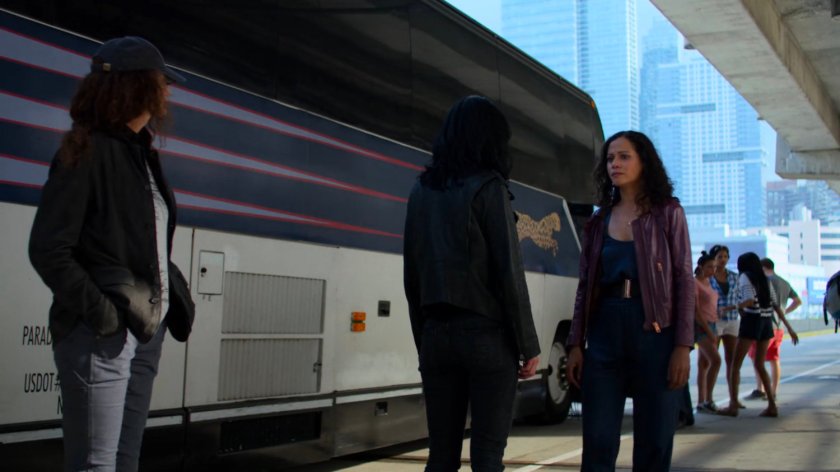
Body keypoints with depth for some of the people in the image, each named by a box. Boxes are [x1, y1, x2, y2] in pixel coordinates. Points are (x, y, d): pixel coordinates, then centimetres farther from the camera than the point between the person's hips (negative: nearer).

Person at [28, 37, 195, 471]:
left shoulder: (141, 154, 15)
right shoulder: (86, 151, -9)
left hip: (146, 332, 8)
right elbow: (48, 249, -14)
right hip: (101, 335, -8)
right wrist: (98, 310, -17)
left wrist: (175, 291, 3)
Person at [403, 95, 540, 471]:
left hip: (436, 335, 5)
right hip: (486, 335, -5)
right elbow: (509, 273, -11)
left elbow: (412, 276, 12)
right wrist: (528, 345, -5)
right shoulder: (488, 187, -7)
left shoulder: (422, 190, 10)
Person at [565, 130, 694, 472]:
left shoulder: (667, 213, 4)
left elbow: (684, 281, -2)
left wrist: (683, 346, -11)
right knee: (598, 444, 0)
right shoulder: (599, 221, 14)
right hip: (605, 333, 3)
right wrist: (575, 344, 3)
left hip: (654, 333, -2)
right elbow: (585, 286, 12)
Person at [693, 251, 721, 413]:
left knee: (704, 365, 6)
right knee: (715, 360, -18)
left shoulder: (708, 283, 16)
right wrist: (708, 331, -18)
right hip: (700, 326, -8)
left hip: (711, 325, 8)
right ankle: (708, 399, -13)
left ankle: (701, 402, 7)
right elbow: (695, 310, -15)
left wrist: (712, 330, 12)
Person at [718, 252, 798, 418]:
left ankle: (733, 405, -9)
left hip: (751, 319, -7)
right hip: (767, 322, 7)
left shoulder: (745, 276, -2)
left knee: (735, 364, -2)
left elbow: (749, 301, -17)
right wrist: (789, 328, 15)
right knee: (759, 365, 14)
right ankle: (772, 406, 8)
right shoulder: (765, 280, 16)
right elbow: (776, 306, 13)